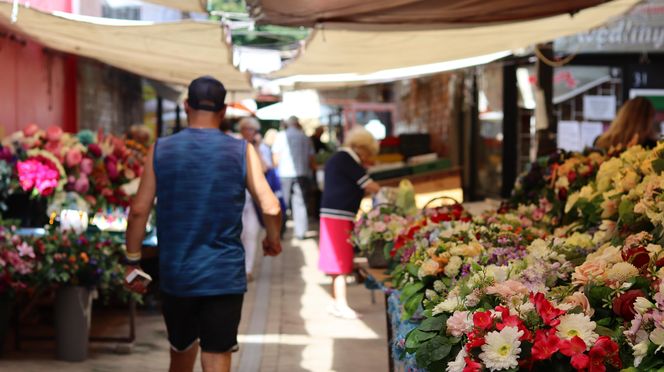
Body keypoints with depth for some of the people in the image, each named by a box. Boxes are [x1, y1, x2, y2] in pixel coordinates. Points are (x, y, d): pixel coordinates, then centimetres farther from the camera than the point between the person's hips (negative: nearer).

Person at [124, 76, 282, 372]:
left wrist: (132, 262, 8)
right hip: (225, 276, -2)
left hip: (175, 275, 2)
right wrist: (273, 240, 12)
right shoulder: (242, 152, -3)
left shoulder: (161, 150, 0)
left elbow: (139, 211, -2)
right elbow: (270, 208, -8)